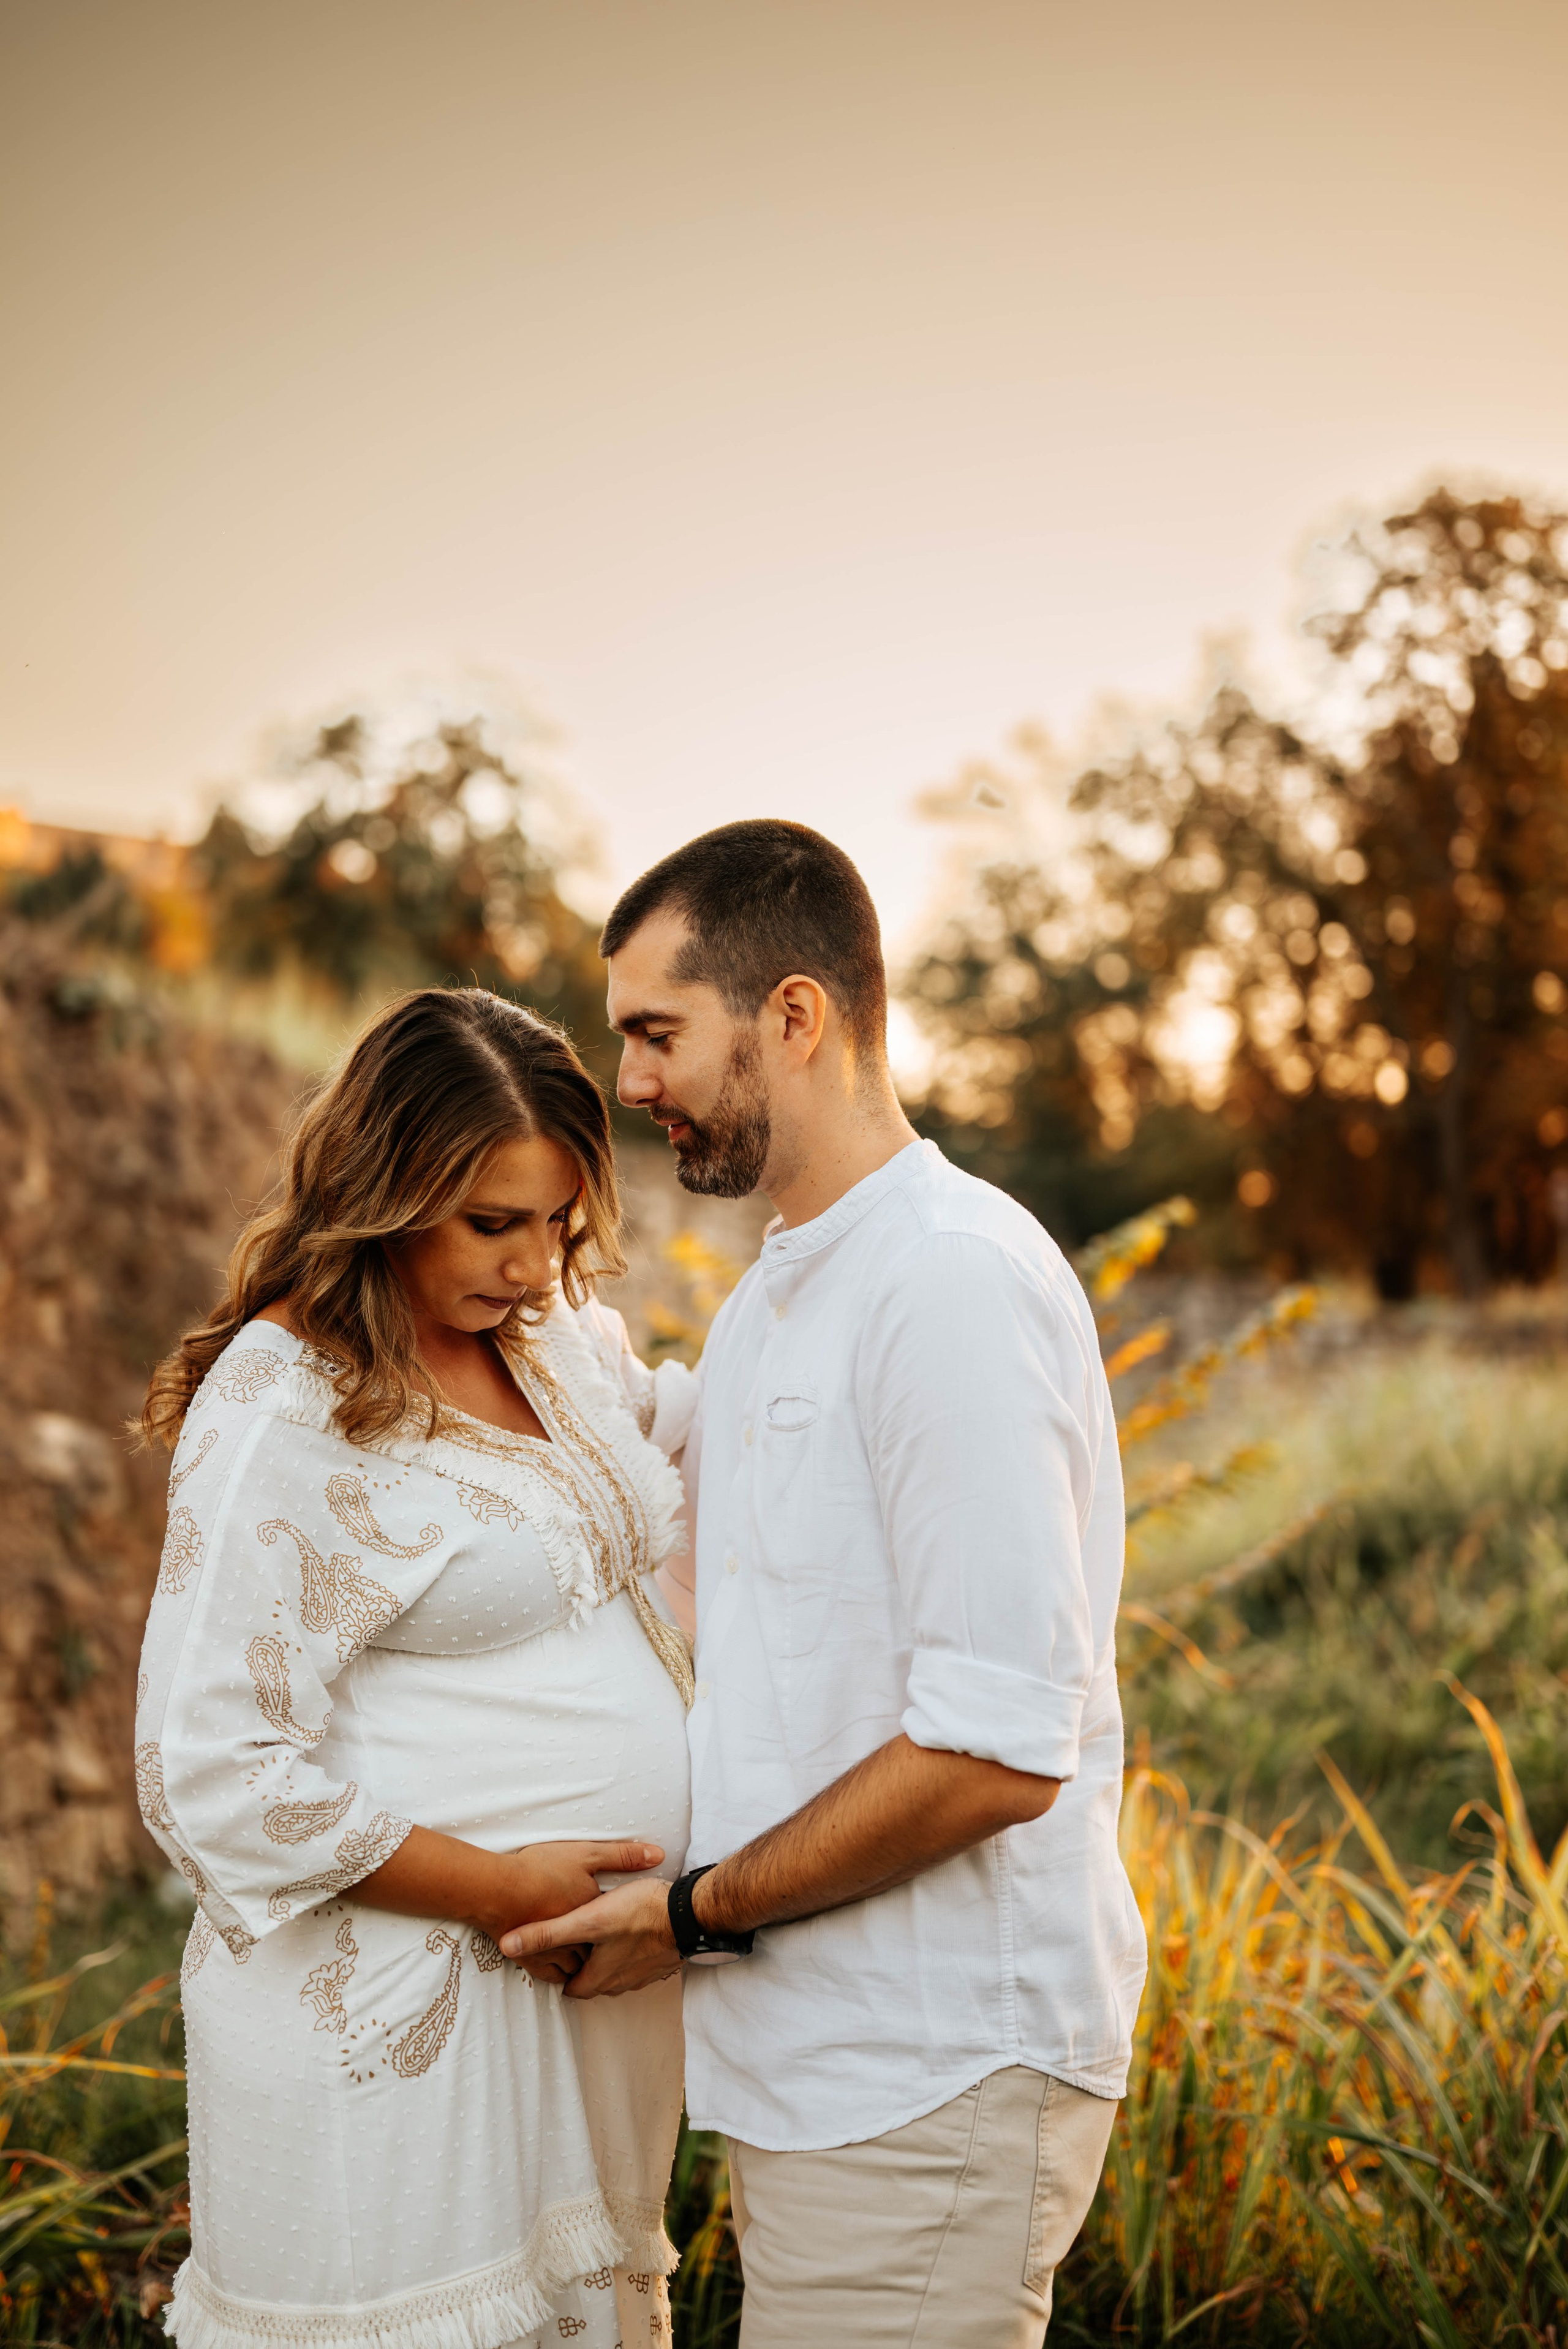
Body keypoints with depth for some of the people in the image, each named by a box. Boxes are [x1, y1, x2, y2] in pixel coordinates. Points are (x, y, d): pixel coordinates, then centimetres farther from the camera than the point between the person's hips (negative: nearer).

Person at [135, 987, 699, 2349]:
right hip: (400, 2021, -7)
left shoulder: (559, 1328, 7)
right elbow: (213, 1777, -18)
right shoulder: (282, 1411, -16)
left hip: (591, 1974, 8)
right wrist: (501, 1887, -18)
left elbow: (661, 1420, 31)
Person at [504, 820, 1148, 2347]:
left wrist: (698, 1913, -14)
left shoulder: (958, 1278, -17)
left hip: (931, 2083, -9)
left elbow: (999, 1747, -22)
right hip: (815, 2060, 9)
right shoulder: (764, 1305, 15)